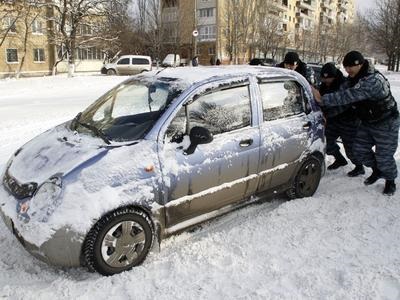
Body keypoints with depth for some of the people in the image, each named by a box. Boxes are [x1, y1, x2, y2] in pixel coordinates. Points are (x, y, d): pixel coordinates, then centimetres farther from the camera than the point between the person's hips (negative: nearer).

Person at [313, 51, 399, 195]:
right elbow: (344, 95, -5)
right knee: (359, 149, 9)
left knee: (384, 156, 0)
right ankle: (377, 170, 33)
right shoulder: (354, 78, -3)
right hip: (368, 122, 8)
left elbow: (348, 96, -41)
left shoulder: (372, 81, -34)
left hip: (386, 123, -8)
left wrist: (323, 99, -41)